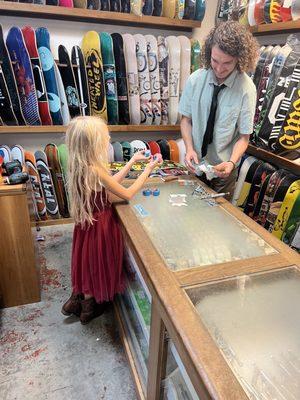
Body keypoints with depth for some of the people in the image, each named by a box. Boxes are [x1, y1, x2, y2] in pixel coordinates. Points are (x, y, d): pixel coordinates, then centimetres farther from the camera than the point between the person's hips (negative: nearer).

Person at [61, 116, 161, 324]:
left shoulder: (81, 166, -3)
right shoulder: (95, 170, -29)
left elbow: (110, 182, 7)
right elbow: (128, 194, -20)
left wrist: (132, 161, 9)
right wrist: (149, 169, -11)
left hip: (88, 220, 8)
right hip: (100, 224, -8)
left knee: (88, 261, 25)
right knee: (96, 263, 14)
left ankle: (75, 300, 43)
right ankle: (88, 308, 38)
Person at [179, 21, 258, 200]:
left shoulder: (246, 89, -16)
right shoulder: (195, 79, -9)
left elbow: (244, 137, -11)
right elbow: (186, 119, -1)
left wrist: (231, 163, -29)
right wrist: (189, 148, -17)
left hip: (223, 168, -2)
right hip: (196, 164, 2)